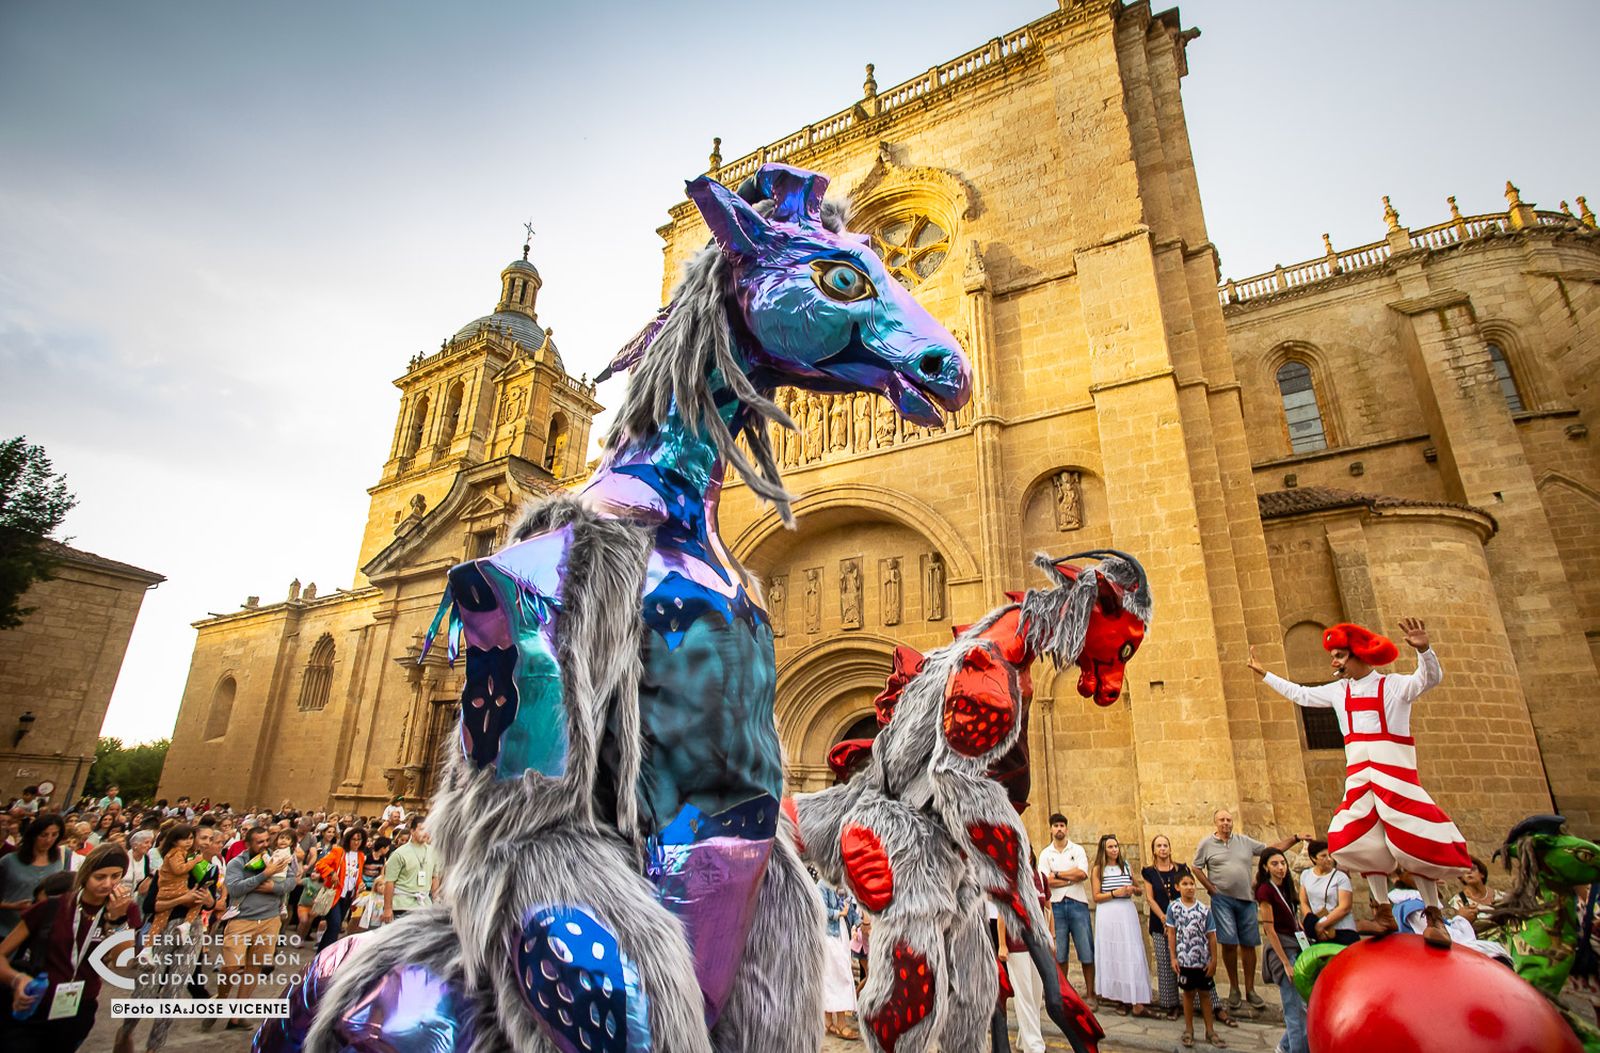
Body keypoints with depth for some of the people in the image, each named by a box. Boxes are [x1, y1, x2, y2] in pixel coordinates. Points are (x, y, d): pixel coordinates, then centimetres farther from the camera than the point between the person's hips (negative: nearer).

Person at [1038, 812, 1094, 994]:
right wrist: (1072, 877, -8)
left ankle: (1090, 993, 10)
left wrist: (1057, 874, -5)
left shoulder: (1077, 849, 7)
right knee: (1058, 953, 5)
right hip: (1056, 904, 1)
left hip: (1077, 903, 0)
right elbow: (1047, 881, -6)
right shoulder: (1045, 854, 7)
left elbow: (1082, 873, -9)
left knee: (1087, 952, 0)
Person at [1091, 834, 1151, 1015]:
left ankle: (1136, 1001, -2)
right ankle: (1120, 999, 11)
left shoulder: (1126, 867, 13)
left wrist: (1134, 889, -1)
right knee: (1113, 956, 1)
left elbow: (1140, 891, 20)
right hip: (1108, 916, -3)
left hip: (1128, 914, 3)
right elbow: (1096, 897, -3)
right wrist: (1115, 893, -14)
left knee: (1132, 955, -3)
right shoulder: (1098, 869, 2)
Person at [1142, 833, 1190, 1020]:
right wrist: (1164, 918, -10)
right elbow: (1150, 898, 2)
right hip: (1160, 925, 0)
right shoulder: (1149, 872, 6)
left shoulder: (1181, 869, 6)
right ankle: (1171, 1004, 9)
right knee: (1165, 966, 0)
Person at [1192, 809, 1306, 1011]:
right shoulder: (1207, 844, 0)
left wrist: (1295, 838, 3)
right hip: (1222, 899, -3)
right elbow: (1197, 868, 2)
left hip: (1246, 899, 3)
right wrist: (1212, 889, -5)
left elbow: (1273, 849, 10)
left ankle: (1250, 990, 18)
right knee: (1229, 943, -5)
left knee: (1248, 944, 7)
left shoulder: (1245, 841, 8)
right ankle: (1233, 988, 11)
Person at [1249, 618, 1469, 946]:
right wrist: (1264, 674, 27)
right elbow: (1300, 694, 23)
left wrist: (1423, 649, -41)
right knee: (1364, 841, 1)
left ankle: (1434, 915, 5)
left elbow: (1431, 677, -21)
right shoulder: (1338, 691, 12)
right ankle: (1384, 912, 10)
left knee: (1413, 840, -10)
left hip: (1395, 774, -5)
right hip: (1359, 777, 5)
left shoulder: (1394, 685, -4)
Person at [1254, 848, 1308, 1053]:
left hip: (1297, 947, 8)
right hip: (1282, 949, -8)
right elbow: (1269, 929, -15)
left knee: (1308, 1005, 13)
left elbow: (1295, 921, 14)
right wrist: (1286, 963, -16)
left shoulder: (1285, 888, 10)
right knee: (1296, 1010, -4)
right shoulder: (1266, 890, -13)